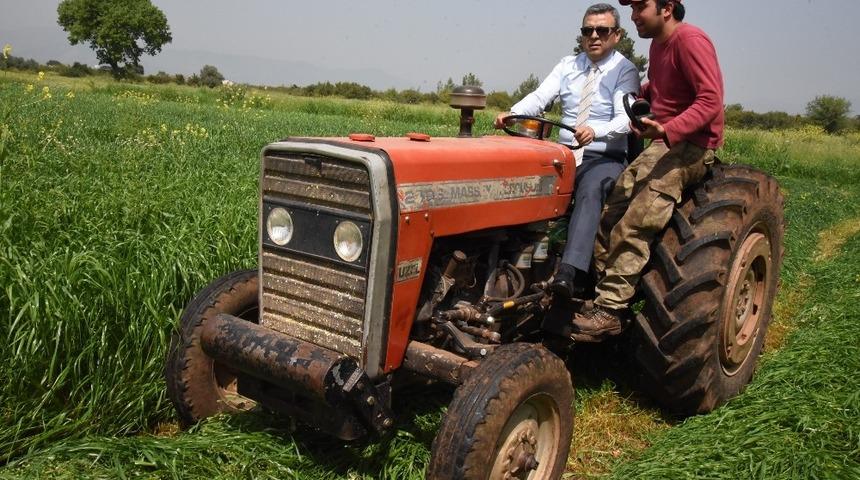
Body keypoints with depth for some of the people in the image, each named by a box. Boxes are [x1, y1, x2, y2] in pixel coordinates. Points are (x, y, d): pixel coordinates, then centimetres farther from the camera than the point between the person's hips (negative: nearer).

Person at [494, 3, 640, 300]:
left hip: (604, 158, -4)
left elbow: (625, 119, -14)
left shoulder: (625, 71, 0)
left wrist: (595, 131, -35)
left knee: (590, 191, -37)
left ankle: (570, 273, -49)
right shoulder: (568, 66, 14)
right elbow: (540, 97, 0)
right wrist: (511, 114, -20)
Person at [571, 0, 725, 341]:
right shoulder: (658, 44, 16)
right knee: (610, 216, -6)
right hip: (662, 143, 9)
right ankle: (601, 294, -5)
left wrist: (667, 130, -36)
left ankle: (610, 311, -22)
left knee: (634, 226, -23)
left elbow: (711, 100, -22)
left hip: (691, 146, -9)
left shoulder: (691, 40, -13)